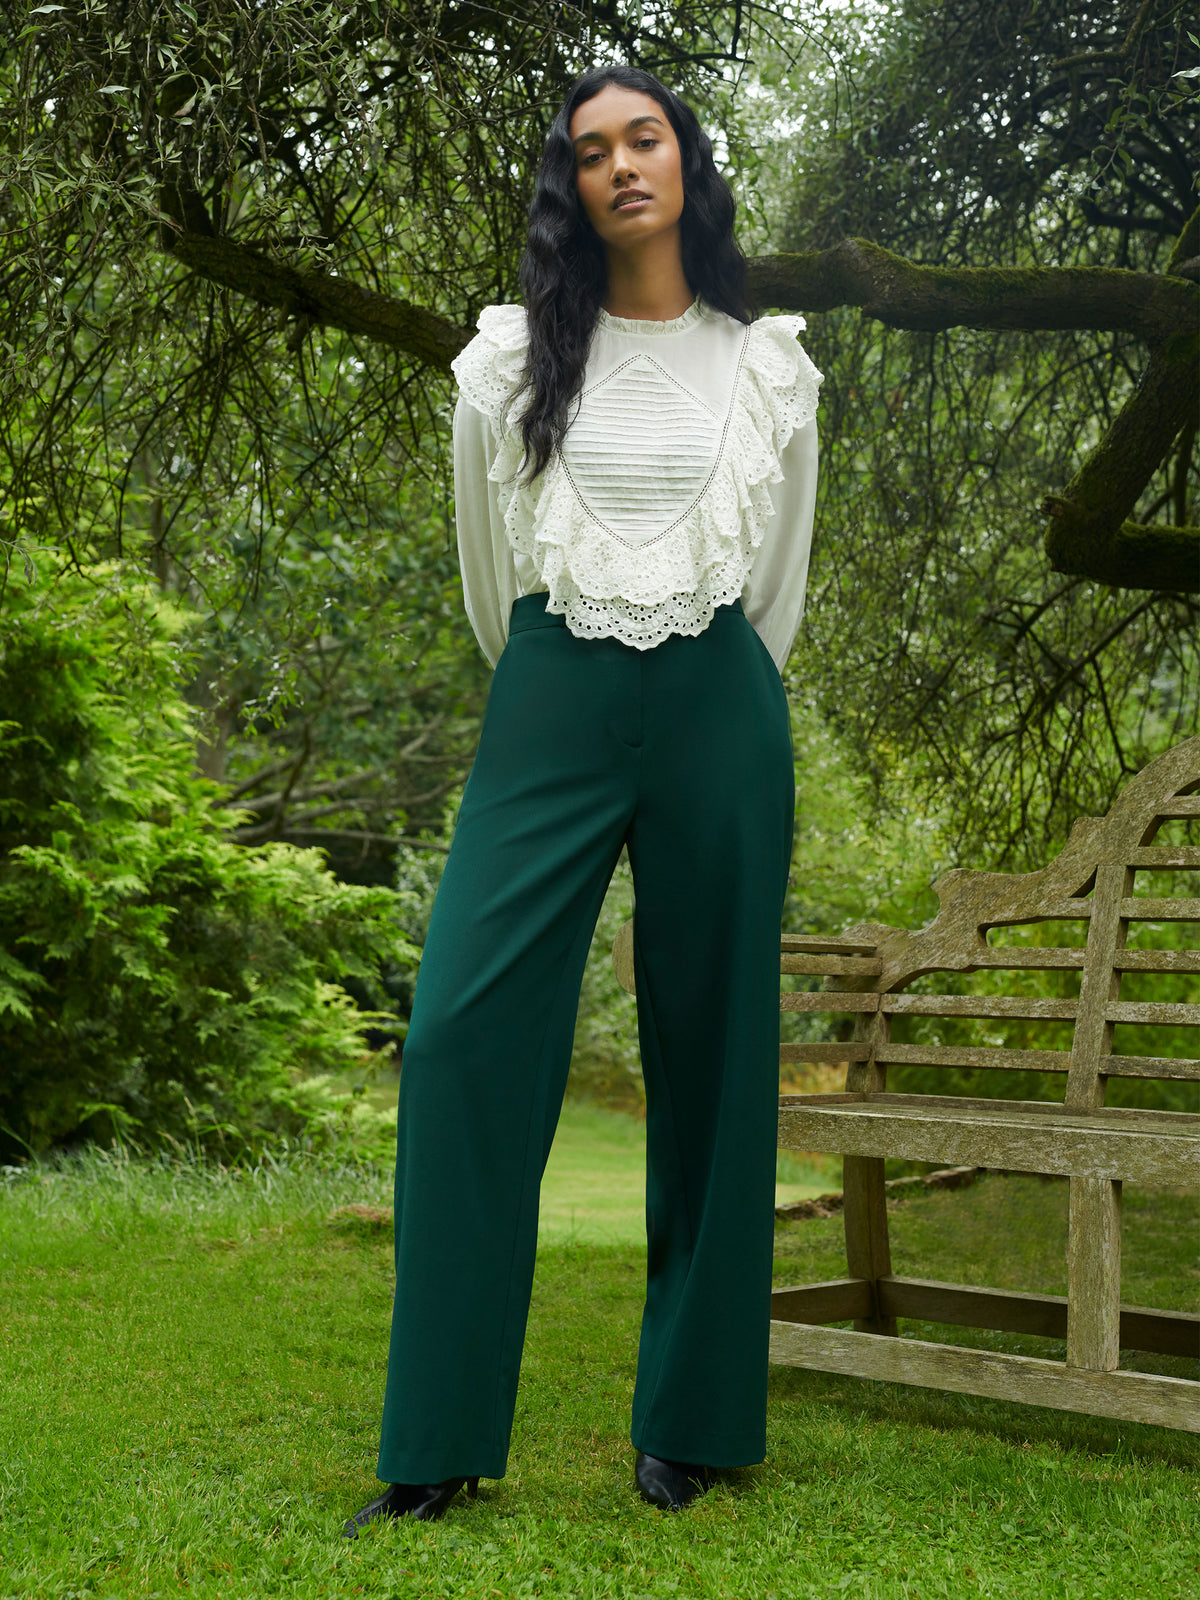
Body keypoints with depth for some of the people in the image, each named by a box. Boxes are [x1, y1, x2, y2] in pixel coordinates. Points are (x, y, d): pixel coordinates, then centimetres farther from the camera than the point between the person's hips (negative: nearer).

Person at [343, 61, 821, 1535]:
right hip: (551, 703, 0)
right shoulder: (514, 361, 7)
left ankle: (690, 1420, 14)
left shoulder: (768, 367, 9)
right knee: (463, 1027, -12)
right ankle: (440, 1444, -3)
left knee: (710, 1053, 3)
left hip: (721, 711, 1)